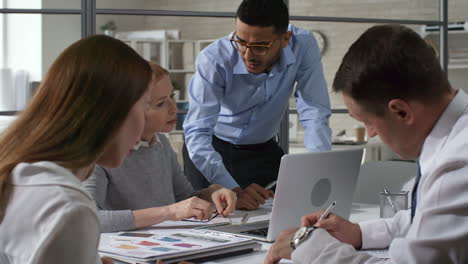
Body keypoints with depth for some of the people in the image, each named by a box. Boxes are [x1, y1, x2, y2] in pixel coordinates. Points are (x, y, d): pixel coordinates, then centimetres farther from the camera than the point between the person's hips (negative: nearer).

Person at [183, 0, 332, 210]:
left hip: (264, 151, 2)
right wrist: (233, 190, -47)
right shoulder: (214, 60, -31)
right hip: (212, 149, -2)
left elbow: (314, 116, -23)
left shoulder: (303, 46, -23)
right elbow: (197, 132, -34)